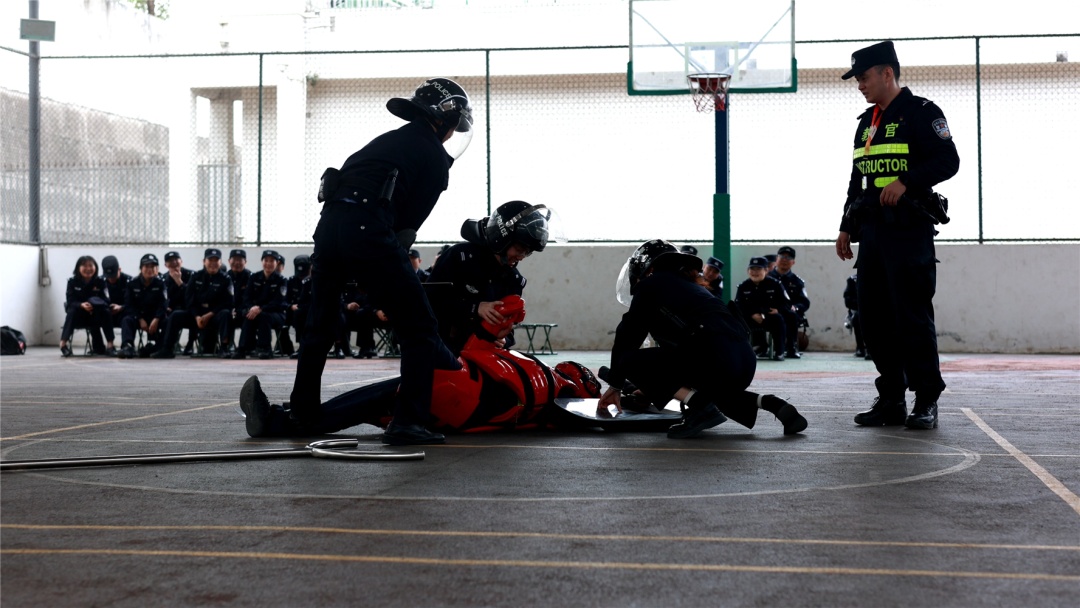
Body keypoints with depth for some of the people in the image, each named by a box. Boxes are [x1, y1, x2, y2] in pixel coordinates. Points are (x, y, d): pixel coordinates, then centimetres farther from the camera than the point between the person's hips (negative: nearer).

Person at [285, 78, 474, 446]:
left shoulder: (389, 140, 29)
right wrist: (393, 260, 11)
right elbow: (410, 221, 2)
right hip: (367, 232, -8)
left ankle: (301, 412, 36)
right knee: (418, 328, -2)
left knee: (320, 326, 23)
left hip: (328, 224, 8)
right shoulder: (434, 156, 6)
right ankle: (407, 422, -10)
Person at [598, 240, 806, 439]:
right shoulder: (688, 286, 33)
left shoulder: (650, 284, 11)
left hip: (712, 356, -8)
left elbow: (627, 336, 12)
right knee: (711, 391, 40)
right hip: (746, 359, 8)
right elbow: (674, 343, 41)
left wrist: (615, 385, 23)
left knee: (630, 362, 1)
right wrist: (652, 388, 49)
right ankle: (772, 404, 14)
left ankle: (700, 406, -12)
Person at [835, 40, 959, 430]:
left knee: (913, 316, -9)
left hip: (909, 229, -8)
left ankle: (926, 401, -3)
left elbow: (948, 161, -12)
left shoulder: (921, 112, -2)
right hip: (872, 231, 8)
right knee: (874, 317, 5)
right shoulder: (867, 122, 21)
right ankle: (891, 401, 11)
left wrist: (907, 182, -23)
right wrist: (846, 227, 19)